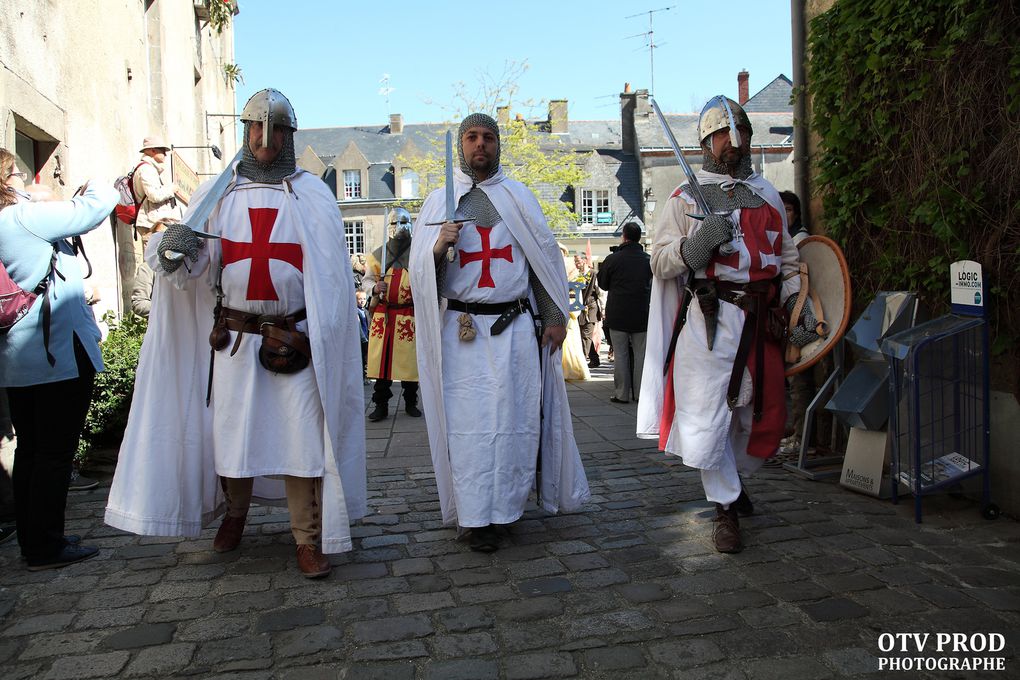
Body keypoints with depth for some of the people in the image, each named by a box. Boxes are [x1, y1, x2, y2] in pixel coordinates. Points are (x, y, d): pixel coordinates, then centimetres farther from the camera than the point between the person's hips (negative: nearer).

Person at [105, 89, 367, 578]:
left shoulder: (312, 195, 3)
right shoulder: (217, 192, 8)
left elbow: (331, 274, -2)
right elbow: (190, 268, 1)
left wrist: (319, 339, -10)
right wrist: (170, 250, -23)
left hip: (296, 335, -2)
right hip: (234, 338, 2)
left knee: (301, 435, -2)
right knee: (231, 428, 10)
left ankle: (308, 538, 11)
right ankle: (235, 512, 36)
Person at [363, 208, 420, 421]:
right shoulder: (379, 254, 10)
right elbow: (366, 280, 12)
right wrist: (374, 287, -9)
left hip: (410, 314, -2)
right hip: (382, 314, 2)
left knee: (409, 360, 3)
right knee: (381, 359, 2)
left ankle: (410, 403, 18)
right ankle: (381, 405, 11)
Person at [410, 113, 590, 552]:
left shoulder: (518, 197, 12)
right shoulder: (439, 201, 11)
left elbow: (546, 257, 12)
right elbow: (420, 271, 6)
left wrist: (555, 316, 6)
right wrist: (440, 246, -15)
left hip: (515, 326, 1)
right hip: (461, 330, -1)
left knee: (516, 416, 0)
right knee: (468, 420, -2)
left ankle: (503, 504, 16)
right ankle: (476, 516, 8)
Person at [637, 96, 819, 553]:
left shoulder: (768, 195, 17)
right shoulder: (687, 197, 4)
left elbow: (787, 260, 21)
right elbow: (660, 261, -2)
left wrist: (797, 305, 8)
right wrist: (697, 243, -20)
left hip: (761, 321, 4)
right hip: (709, 321, -4)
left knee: (759, 411, 11)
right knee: (708, 414, -6)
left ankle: (732, 476, 40)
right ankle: (726, 508, 13)